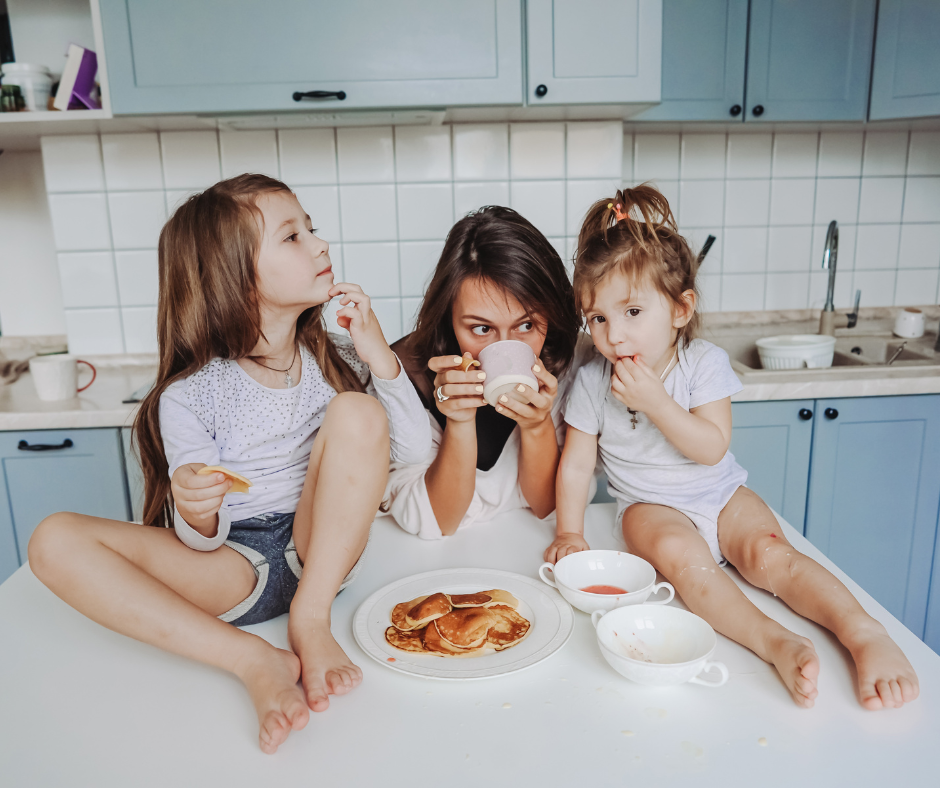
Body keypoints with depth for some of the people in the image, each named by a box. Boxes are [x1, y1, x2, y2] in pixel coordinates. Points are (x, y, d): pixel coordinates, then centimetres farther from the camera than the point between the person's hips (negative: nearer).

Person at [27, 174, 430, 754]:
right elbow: (201, 542, -5)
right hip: (235, 571, 0)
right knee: (56, 541, -19)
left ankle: (311, 620, -18)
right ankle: (254, 660, -27)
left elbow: (416, 451, -4)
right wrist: (196, 514, -29)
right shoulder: (188, 397, -5)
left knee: (358, 411, -22)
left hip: (323, 553, 1)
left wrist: (380, 354, -13)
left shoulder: (336, 358, 2)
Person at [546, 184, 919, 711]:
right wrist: (570, 532, -9)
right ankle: (776, 643, -42)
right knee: (680, 554, -33)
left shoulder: (705, 362, -10)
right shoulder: (592, 381, -6)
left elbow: (712, 448, -17)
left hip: (720, 494, 1)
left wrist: (655, 401, -28)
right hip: (652, 506, -1)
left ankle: (865, 634, -27)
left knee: (769, 554, -26)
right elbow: (576, 463, -2)